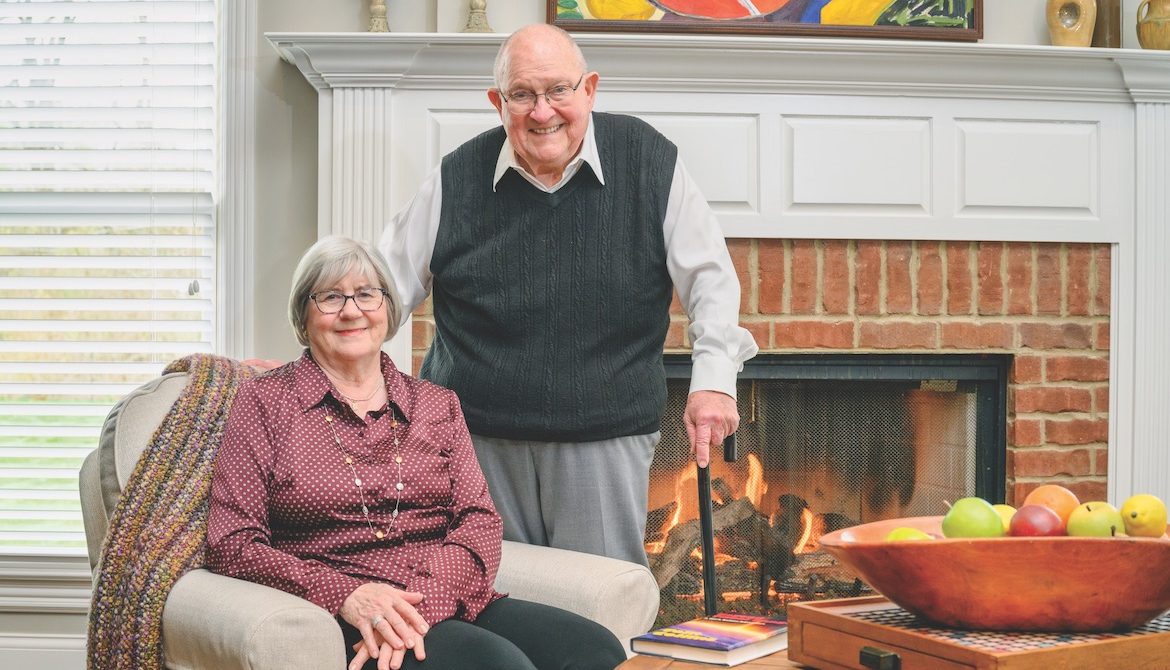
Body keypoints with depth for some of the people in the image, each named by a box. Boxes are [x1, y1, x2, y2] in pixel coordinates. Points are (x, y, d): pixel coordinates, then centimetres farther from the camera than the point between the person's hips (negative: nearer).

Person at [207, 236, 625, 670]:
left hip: (450, 600, 5)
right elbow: (232, 544, 2)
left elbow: (479, 521, 8)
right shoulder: (264, 402, 10)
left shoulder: (437, 405, 20)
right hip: (341, 619, -5)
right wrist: (345, 594, -15)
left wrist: (422, 603, -14)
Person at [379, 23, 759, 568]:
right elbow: (385, 288, 6)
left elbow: (709, 276, 0)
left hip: (605, 441, -1)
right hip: (475, 438, 2)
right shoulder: (456, 180, 1)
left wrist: (713, 378, -11)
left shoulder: (649, 162, -3)